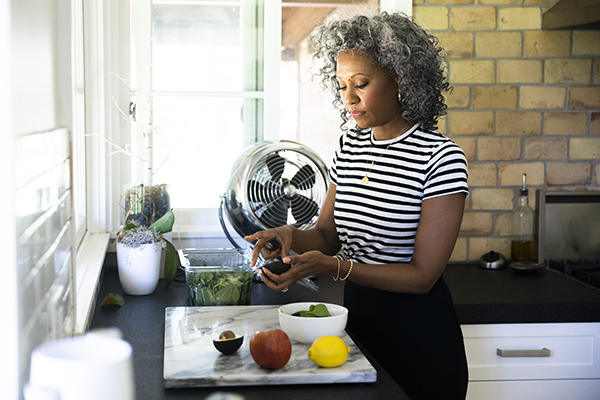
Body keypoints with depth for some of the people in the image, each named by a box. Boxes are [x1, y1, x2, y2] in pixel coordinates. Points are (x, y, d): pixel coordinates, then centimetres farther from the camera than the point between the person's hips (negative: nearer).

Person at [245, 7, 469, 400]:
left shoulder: (440, 157, -17)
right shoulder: (349, 146, 4)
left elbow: (422, 275, -19)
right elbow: (328, 234, 8)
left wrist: (330, 266, -29)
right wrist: (293, 236, -15)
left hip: (418, 331, -6)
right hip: (357, 318, 6)